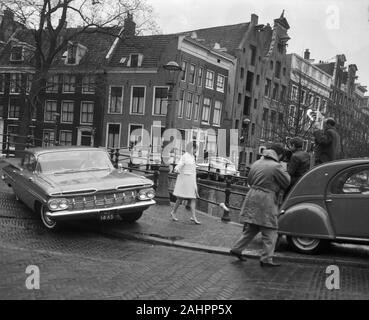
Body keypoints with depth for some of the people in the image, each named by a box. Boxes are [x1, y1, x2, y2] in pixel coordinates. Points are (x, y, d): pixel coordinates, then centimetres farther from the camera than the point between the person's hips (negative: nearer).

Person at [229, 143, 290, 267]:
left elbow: (249, 180, 19)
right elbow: (287, 182, -3)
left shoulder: (256, 163, 10)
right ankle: (266, 259, 6)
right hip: (266, 202, -7)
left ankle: (236, 249, 22)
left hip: (252, 198, 7)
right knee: (270, 233, 3)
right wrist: (284, 172, 12)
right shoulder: (276, 167, -12)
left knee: (251, 229, 21)